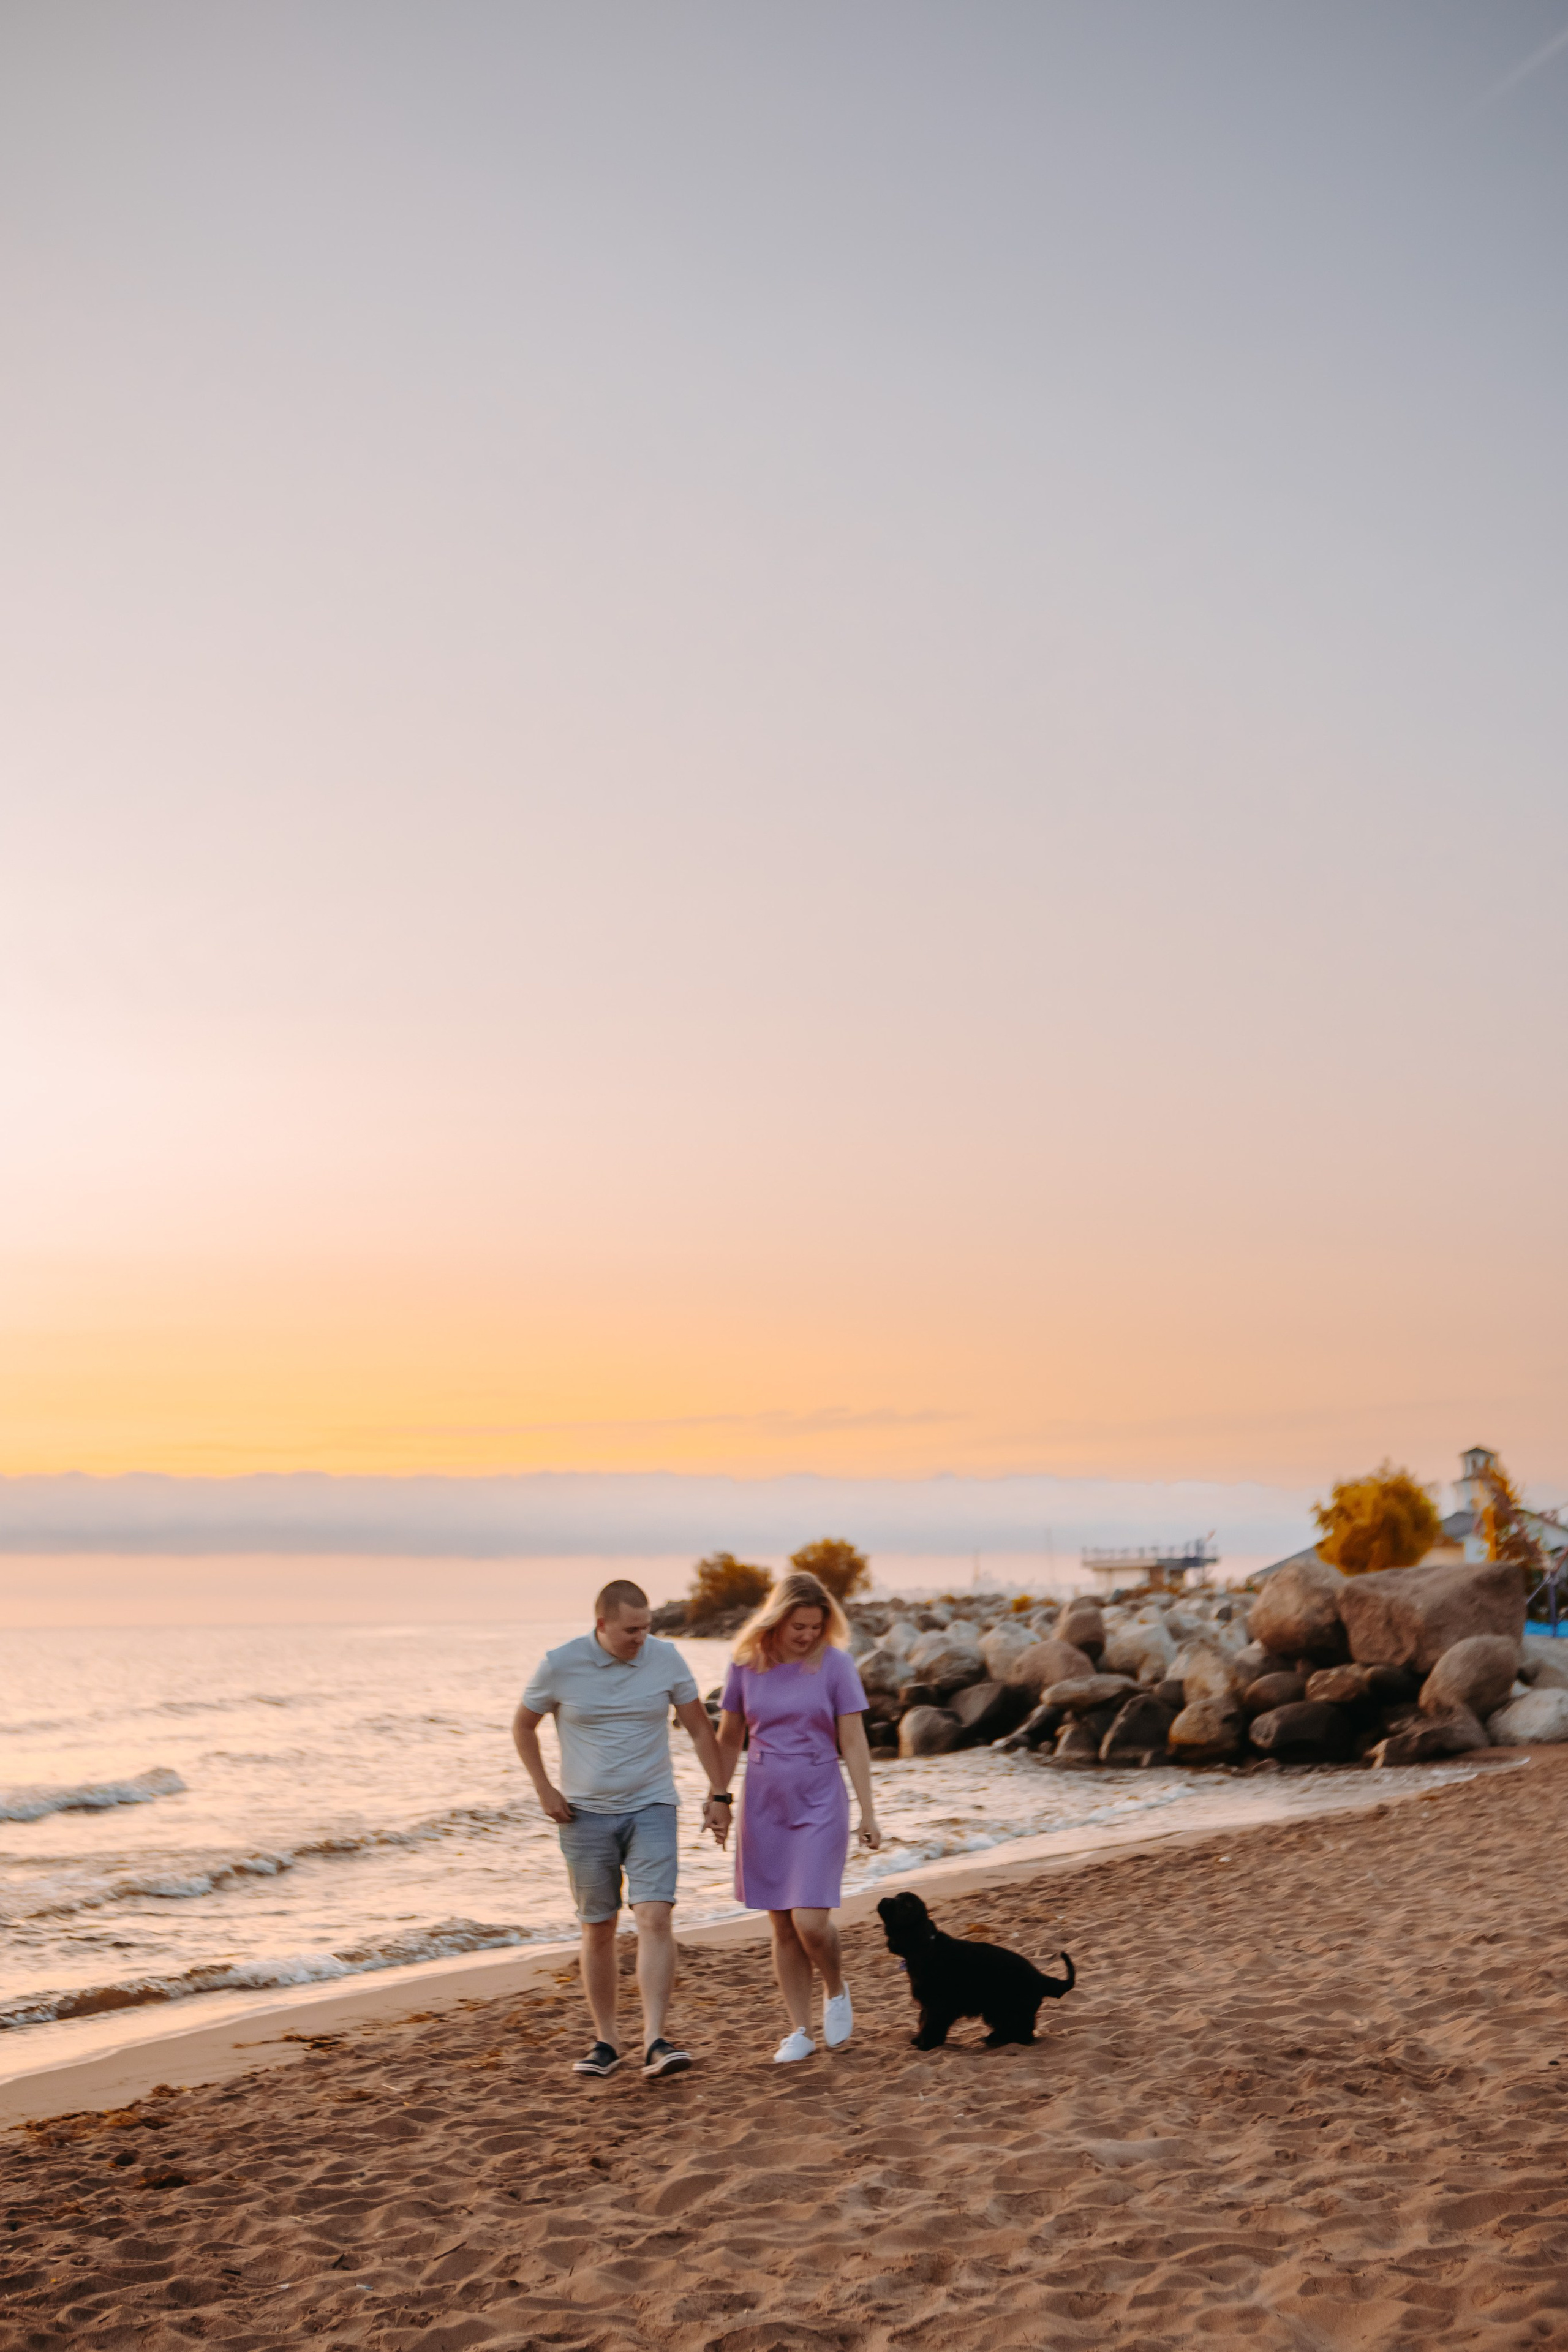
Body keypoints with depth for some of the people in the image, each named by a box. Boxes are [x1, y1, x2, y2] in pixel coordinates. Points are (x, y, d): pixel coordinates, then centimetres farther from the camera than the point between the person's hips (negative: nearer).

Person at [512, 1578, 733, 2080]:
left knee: (655, 1917, -15)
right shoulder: (560, 1665, -8)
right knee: (598, 1929, 6)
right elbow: (523, 1726, 7)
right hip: (586, 1814, 0)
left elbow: (700, 1728, 6)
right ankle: (606, 2040, 19)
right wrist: (544, 1790, -1)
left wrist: (719, 1795, 2)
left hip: (652, 1810, 0)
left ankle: (655, 2042, -17)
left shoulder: (666, 1659, -4)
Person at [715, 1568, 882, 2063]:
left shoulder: (835, 1664, -7)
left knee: (810, 1921, -12)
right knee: (782, 1927, 6)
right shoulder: (746, 1665, -1)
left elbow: (853, 1743, -5)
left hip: (819, 1805, -2)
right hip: (765, 1805, 3)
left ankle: (837, 1992, 18)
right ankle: (799, 2031, 16)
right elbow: (728, 1739, 10)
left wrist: (868, 1812, -6)